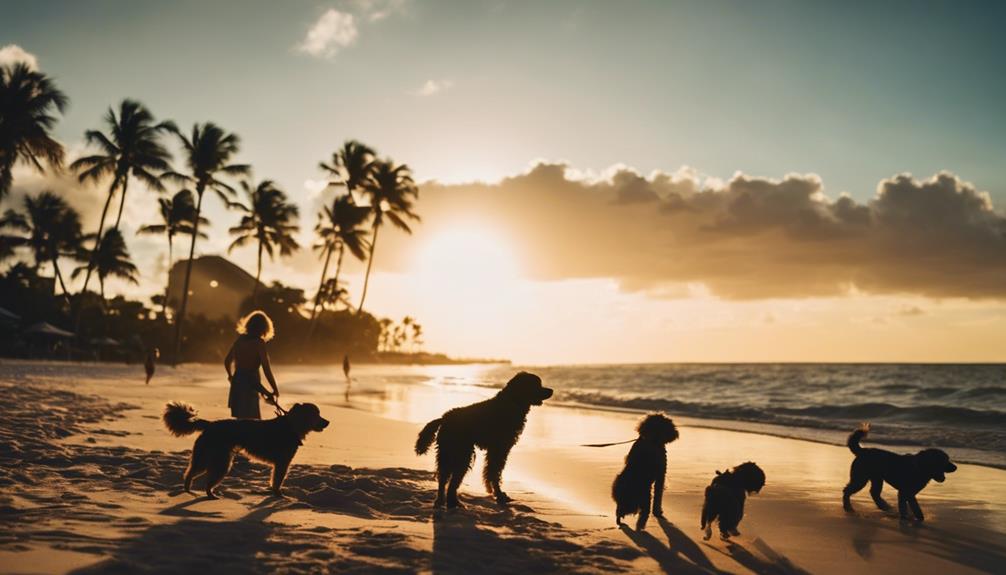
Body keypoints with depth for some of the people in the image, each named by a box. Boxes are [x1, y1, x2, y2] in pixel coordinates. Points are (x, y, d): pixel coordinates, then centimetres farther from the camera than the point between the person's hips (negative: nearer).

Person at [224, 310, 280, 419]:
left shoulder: (240, 339, 7)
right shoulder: (259, 342, -11)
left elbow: (227, 361, 18)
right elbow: (266, 369, -15)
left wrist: (231, 376, 38)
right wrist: (275, 390, -5)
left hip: (236, 382, 6)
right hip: (250, 383, -6)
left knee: (242, 419, 14)